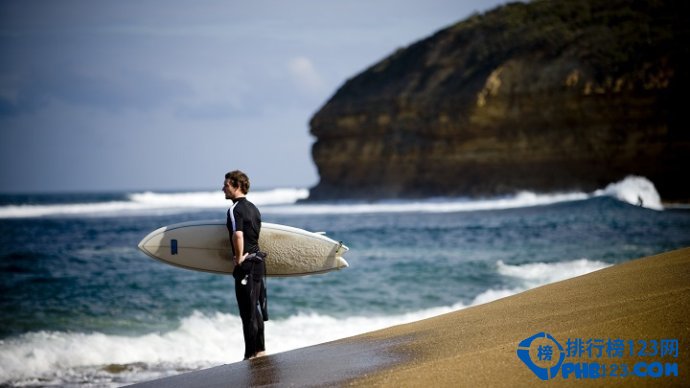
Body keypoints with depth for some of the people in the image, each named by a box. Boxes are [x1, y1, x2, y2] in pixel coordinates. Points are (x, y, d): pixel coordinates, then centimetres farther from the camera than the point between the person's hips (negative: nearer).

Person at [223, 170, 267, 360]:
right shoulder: (253, 208, 13)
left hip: (246, 265, -9)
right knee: (257, 309, 17)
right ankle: (260, 349, 24)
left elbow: (238, 235, -31)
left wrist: (239, 258, -19)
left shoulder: (235, 210, -15)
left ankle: (250, 355, 1)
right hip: (258, 261, 9)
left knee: (248, 312, -3)